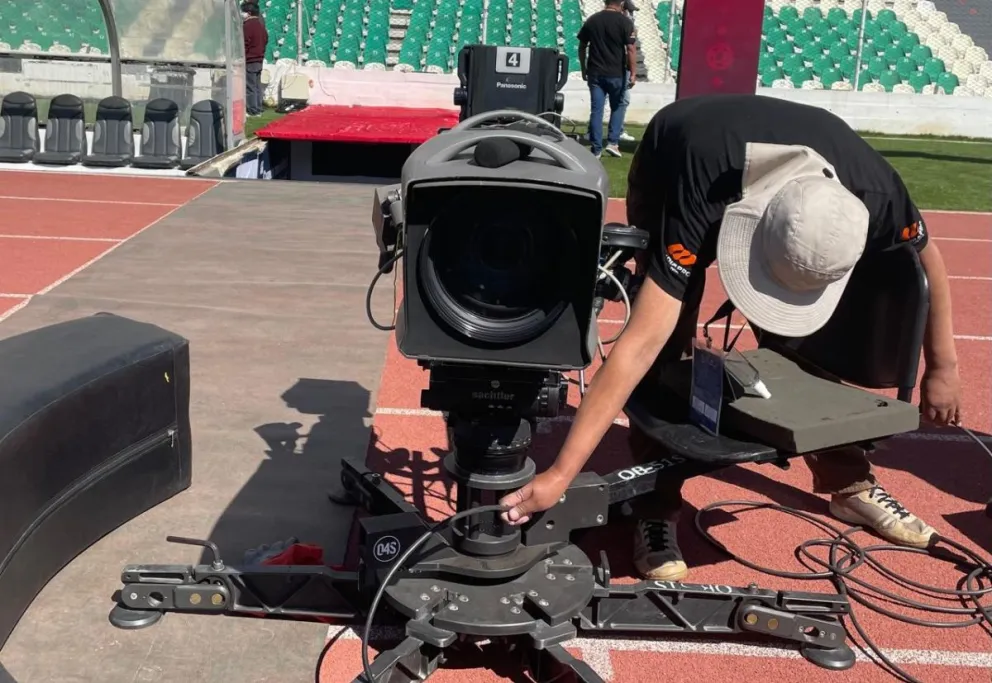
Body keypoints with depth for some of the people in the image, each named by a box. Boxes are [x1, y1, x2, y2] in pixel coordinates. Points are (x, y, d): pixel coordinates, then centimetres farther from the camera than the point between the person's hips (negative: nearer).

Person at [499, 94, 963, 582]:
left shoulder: (872, 191, -37)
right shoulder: (698, 202, -47)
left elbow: (927, 256, -12)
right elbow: (640, 345, -49)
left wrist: (943, 367, -3)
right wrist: (561, 473, -50)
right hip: (670, 173, -3)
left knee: (808, 345, 0)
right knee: (667, 345, -18)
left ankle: (851, 485, 20)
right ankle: (656, 510, -5)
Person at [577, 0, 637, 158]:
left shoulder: (591, 20, 5)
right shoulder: (625, 22, -7)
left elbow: (582, 47, 9)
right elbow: (631, 49, -12)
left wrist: (584, 69, 17)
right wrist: (633, 73, -9)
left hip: (595, 73, 3)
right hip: (617, 74, -3)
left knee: (596, 110, 4)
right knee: (617, 107, 16)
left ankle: (596, 149, 4)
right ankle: (613, 142, 7)